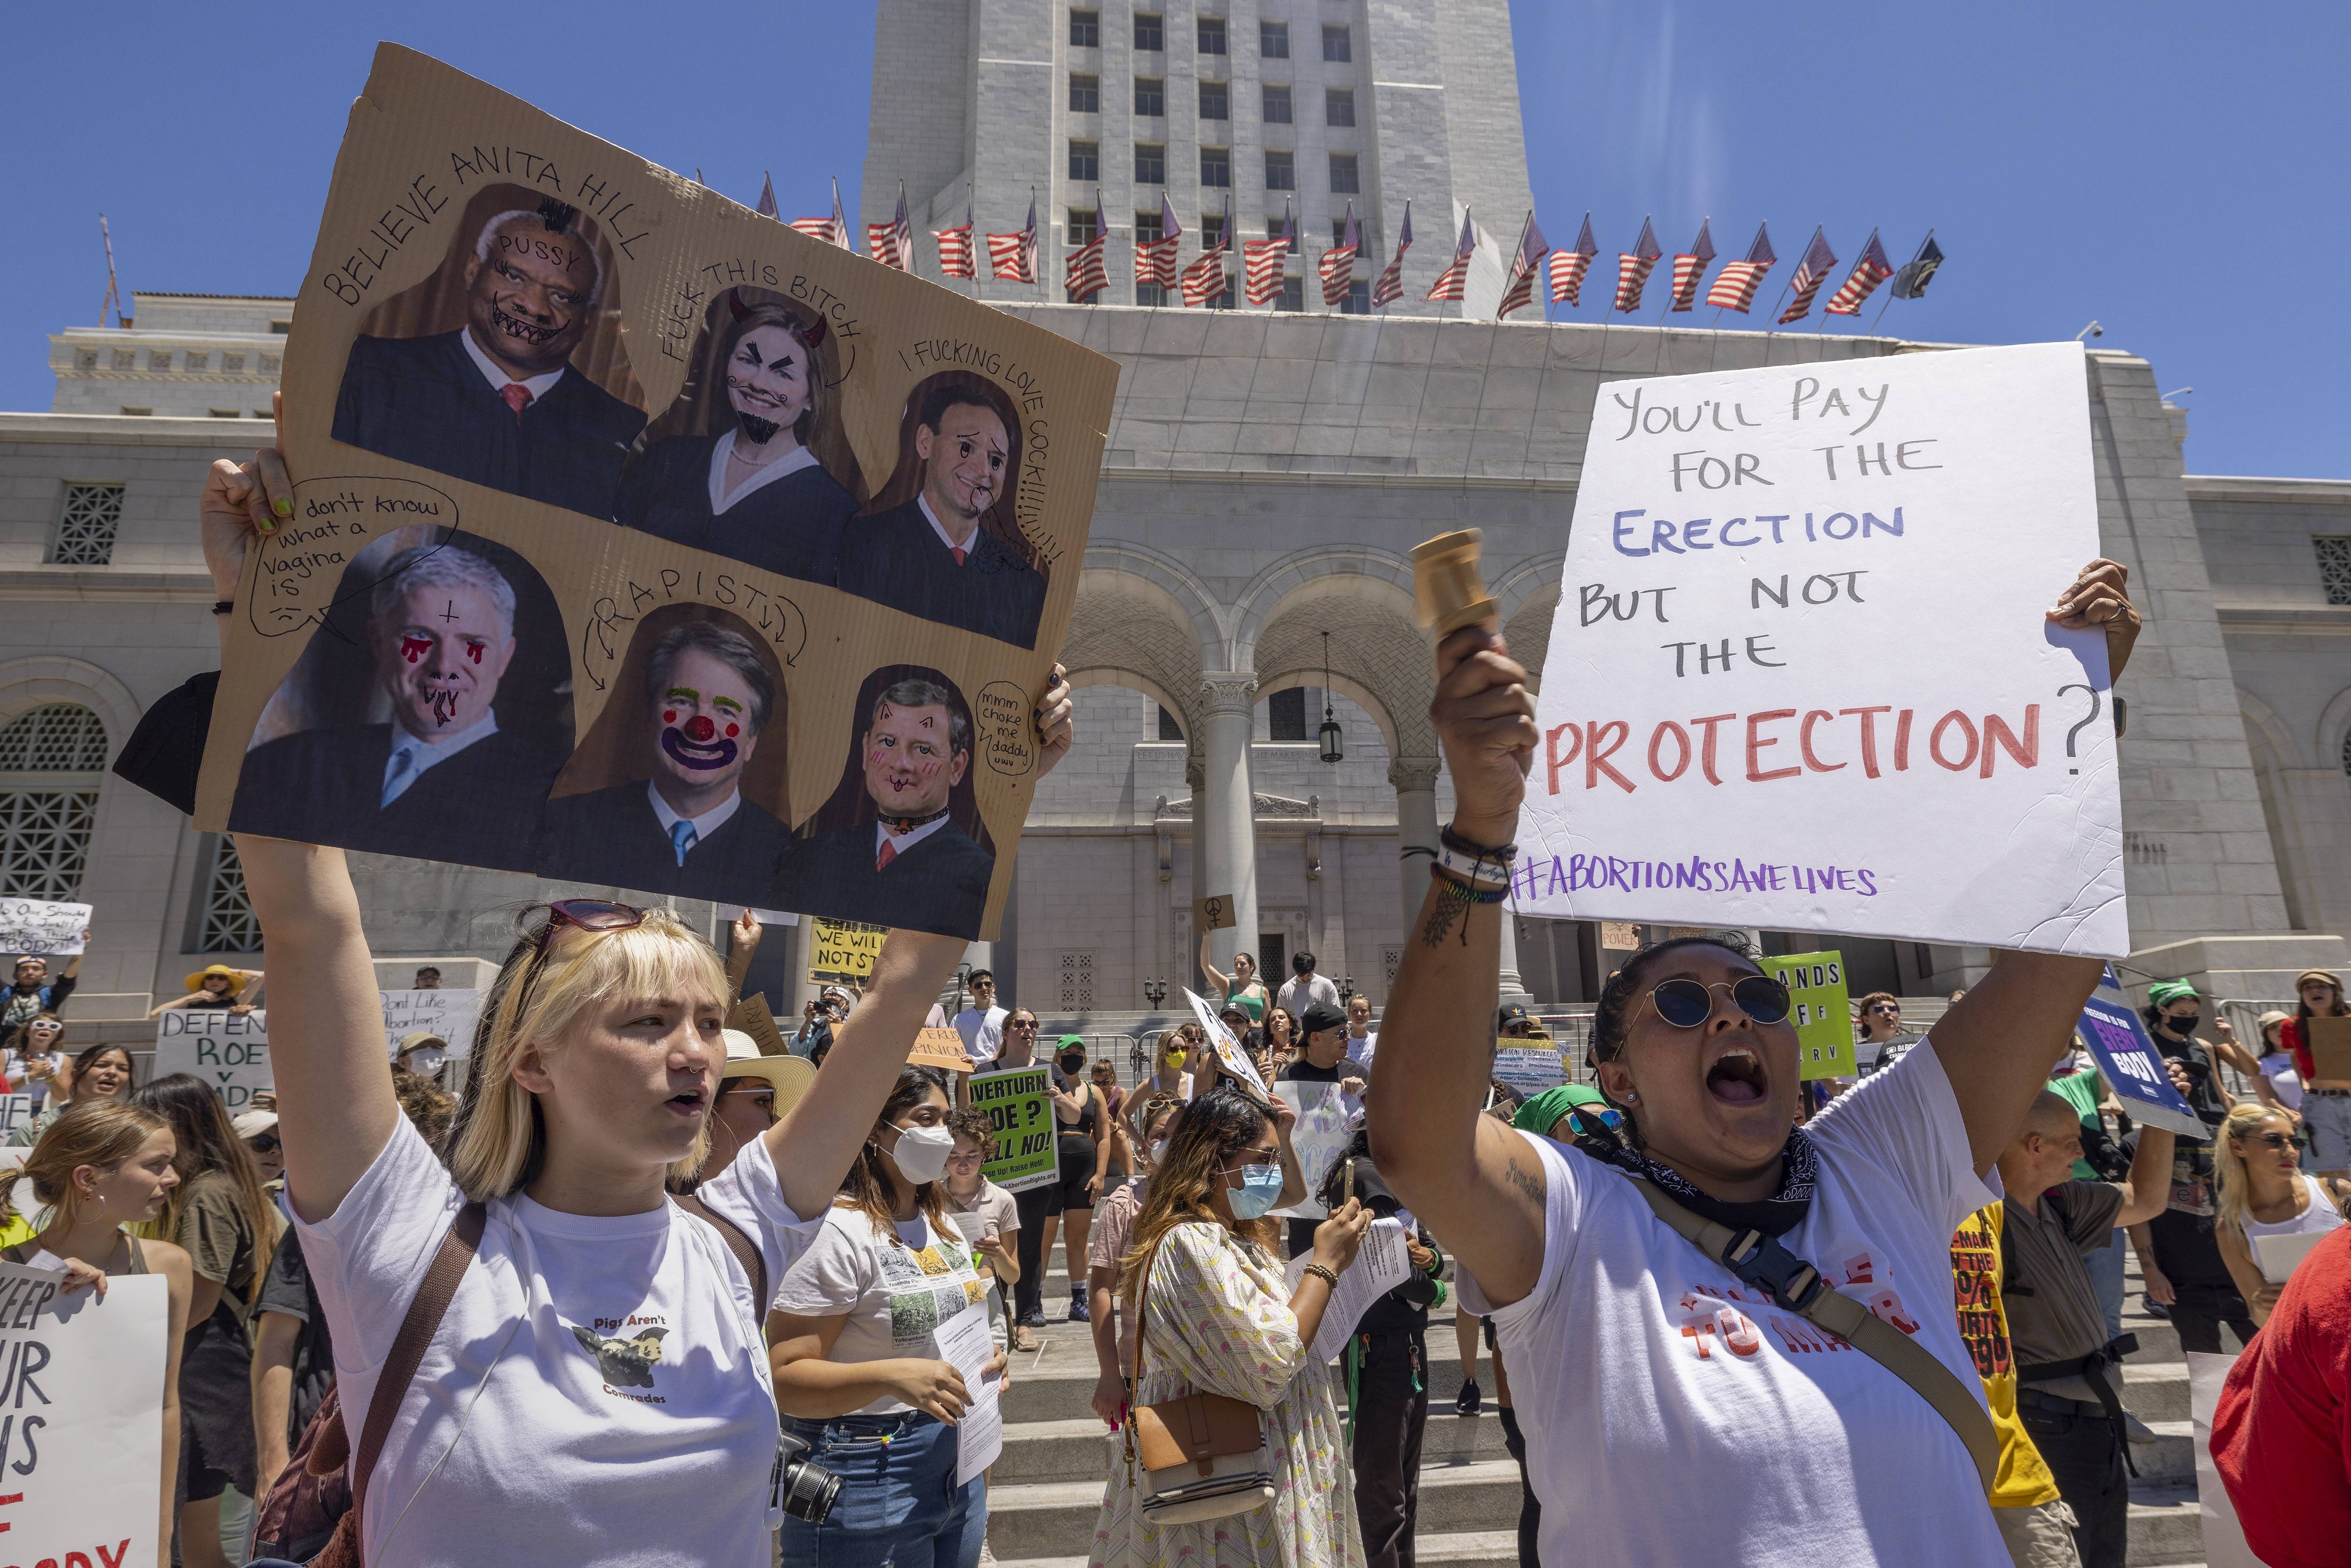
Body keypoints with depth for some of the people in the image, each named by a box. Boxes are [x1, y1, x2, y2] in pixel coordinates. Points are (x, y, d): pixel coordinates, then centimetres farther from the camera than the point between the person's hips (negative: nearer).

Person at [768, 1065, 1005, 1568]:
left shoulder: (942, 1225, 8)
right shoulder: (837, 1232, -19)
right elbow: (784, 1379, -22)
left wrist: (985, 1364, 3)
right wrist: (892, 1376, -33)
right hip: (870, 1481, -7)